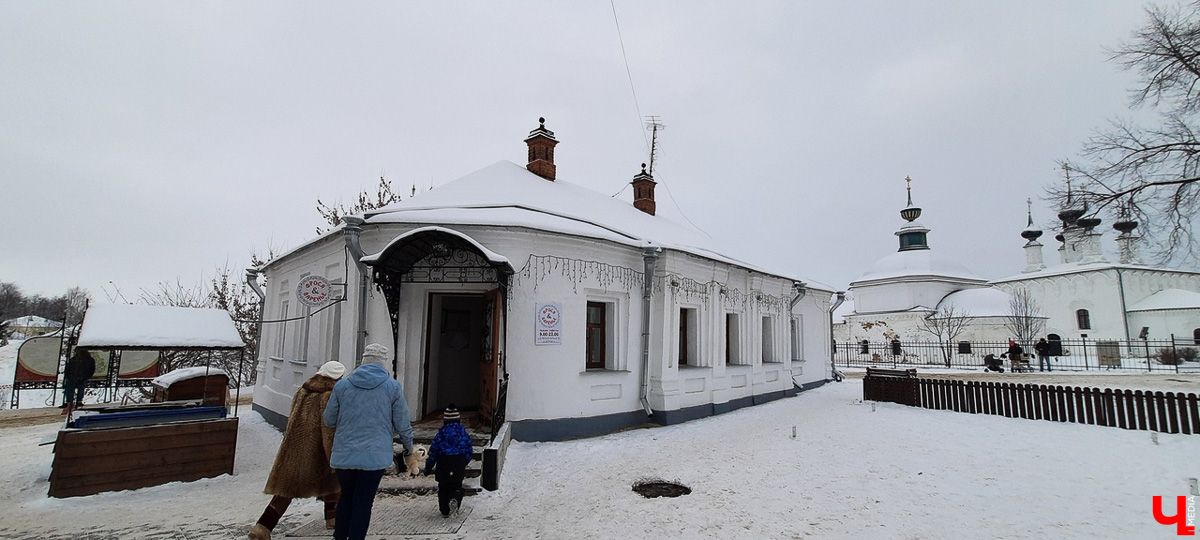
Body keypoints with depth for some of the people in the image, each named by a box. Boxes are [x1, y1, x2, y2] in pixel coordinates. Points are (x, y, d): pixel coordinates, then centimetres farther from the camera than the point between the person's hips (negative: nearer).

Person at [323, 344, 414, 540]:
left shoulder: (342, 385, 0)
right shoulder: (393, 387, -4)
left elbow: (329, 420, 9)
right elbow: (402, 424, 0)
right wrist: (408, 445, 17)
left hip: (344, 454, 3)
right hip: (375, 455, -3)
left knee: (346, 497, 21)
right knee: (363, 503, 7)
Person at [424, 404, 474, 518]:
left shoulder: (441, 433, -4)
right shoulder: (463, 432, 2)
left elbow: (434, 451, -3)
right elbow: (469, 449, 6)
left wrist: (428, 467, 7)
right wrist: (464, 463, 20)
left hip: (443, 462, -1)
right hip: (459, 462, 1)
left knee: (443, 487, 15)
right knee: (457, 486, 12)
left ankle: (445, 510, 15)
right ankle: (455, 499, -17)